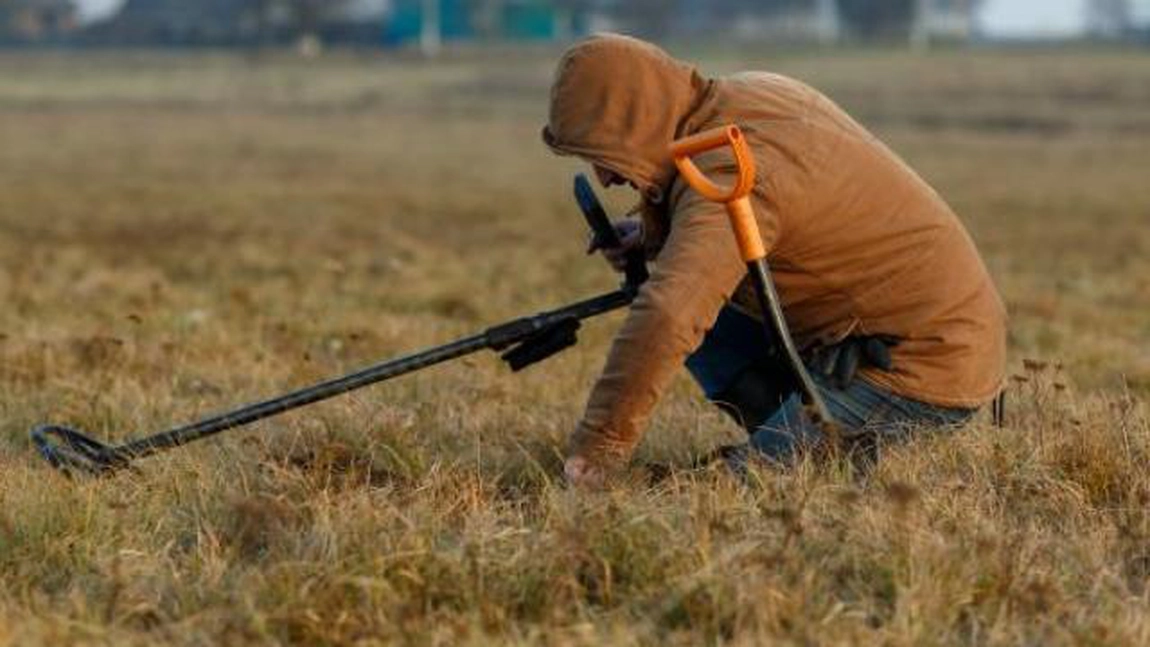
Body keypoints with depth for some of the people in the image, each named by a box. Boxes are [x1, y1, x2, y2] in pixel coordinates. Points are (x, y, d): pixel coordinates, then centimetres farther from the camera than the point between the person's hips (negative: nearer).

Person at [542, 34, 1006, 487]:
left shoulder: (728, 173, -25)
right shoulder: (754, 92, 4)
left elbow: (664, 320, -39)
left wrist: (592, 454, -35)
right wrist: (657, 234, 5)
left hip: (921, 368, -10)